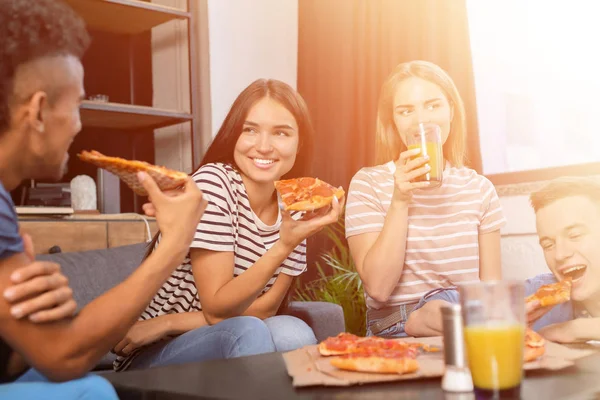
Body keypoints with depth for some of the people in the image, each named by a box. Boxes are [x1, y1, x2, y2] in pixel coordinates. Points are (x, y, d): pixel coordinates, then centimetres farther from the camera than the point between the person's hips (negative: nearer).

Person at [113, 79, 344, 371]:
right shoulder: (213, 181, -16)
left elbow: (264, 310, -4)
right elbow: (218, 309, -18)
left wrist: (168, 322, -15)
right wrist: (284, 246, -31)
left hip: (226, 348, 4)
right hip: (152, 356, -4)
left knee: (292, 333, -26)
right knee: (249, 333, -32)